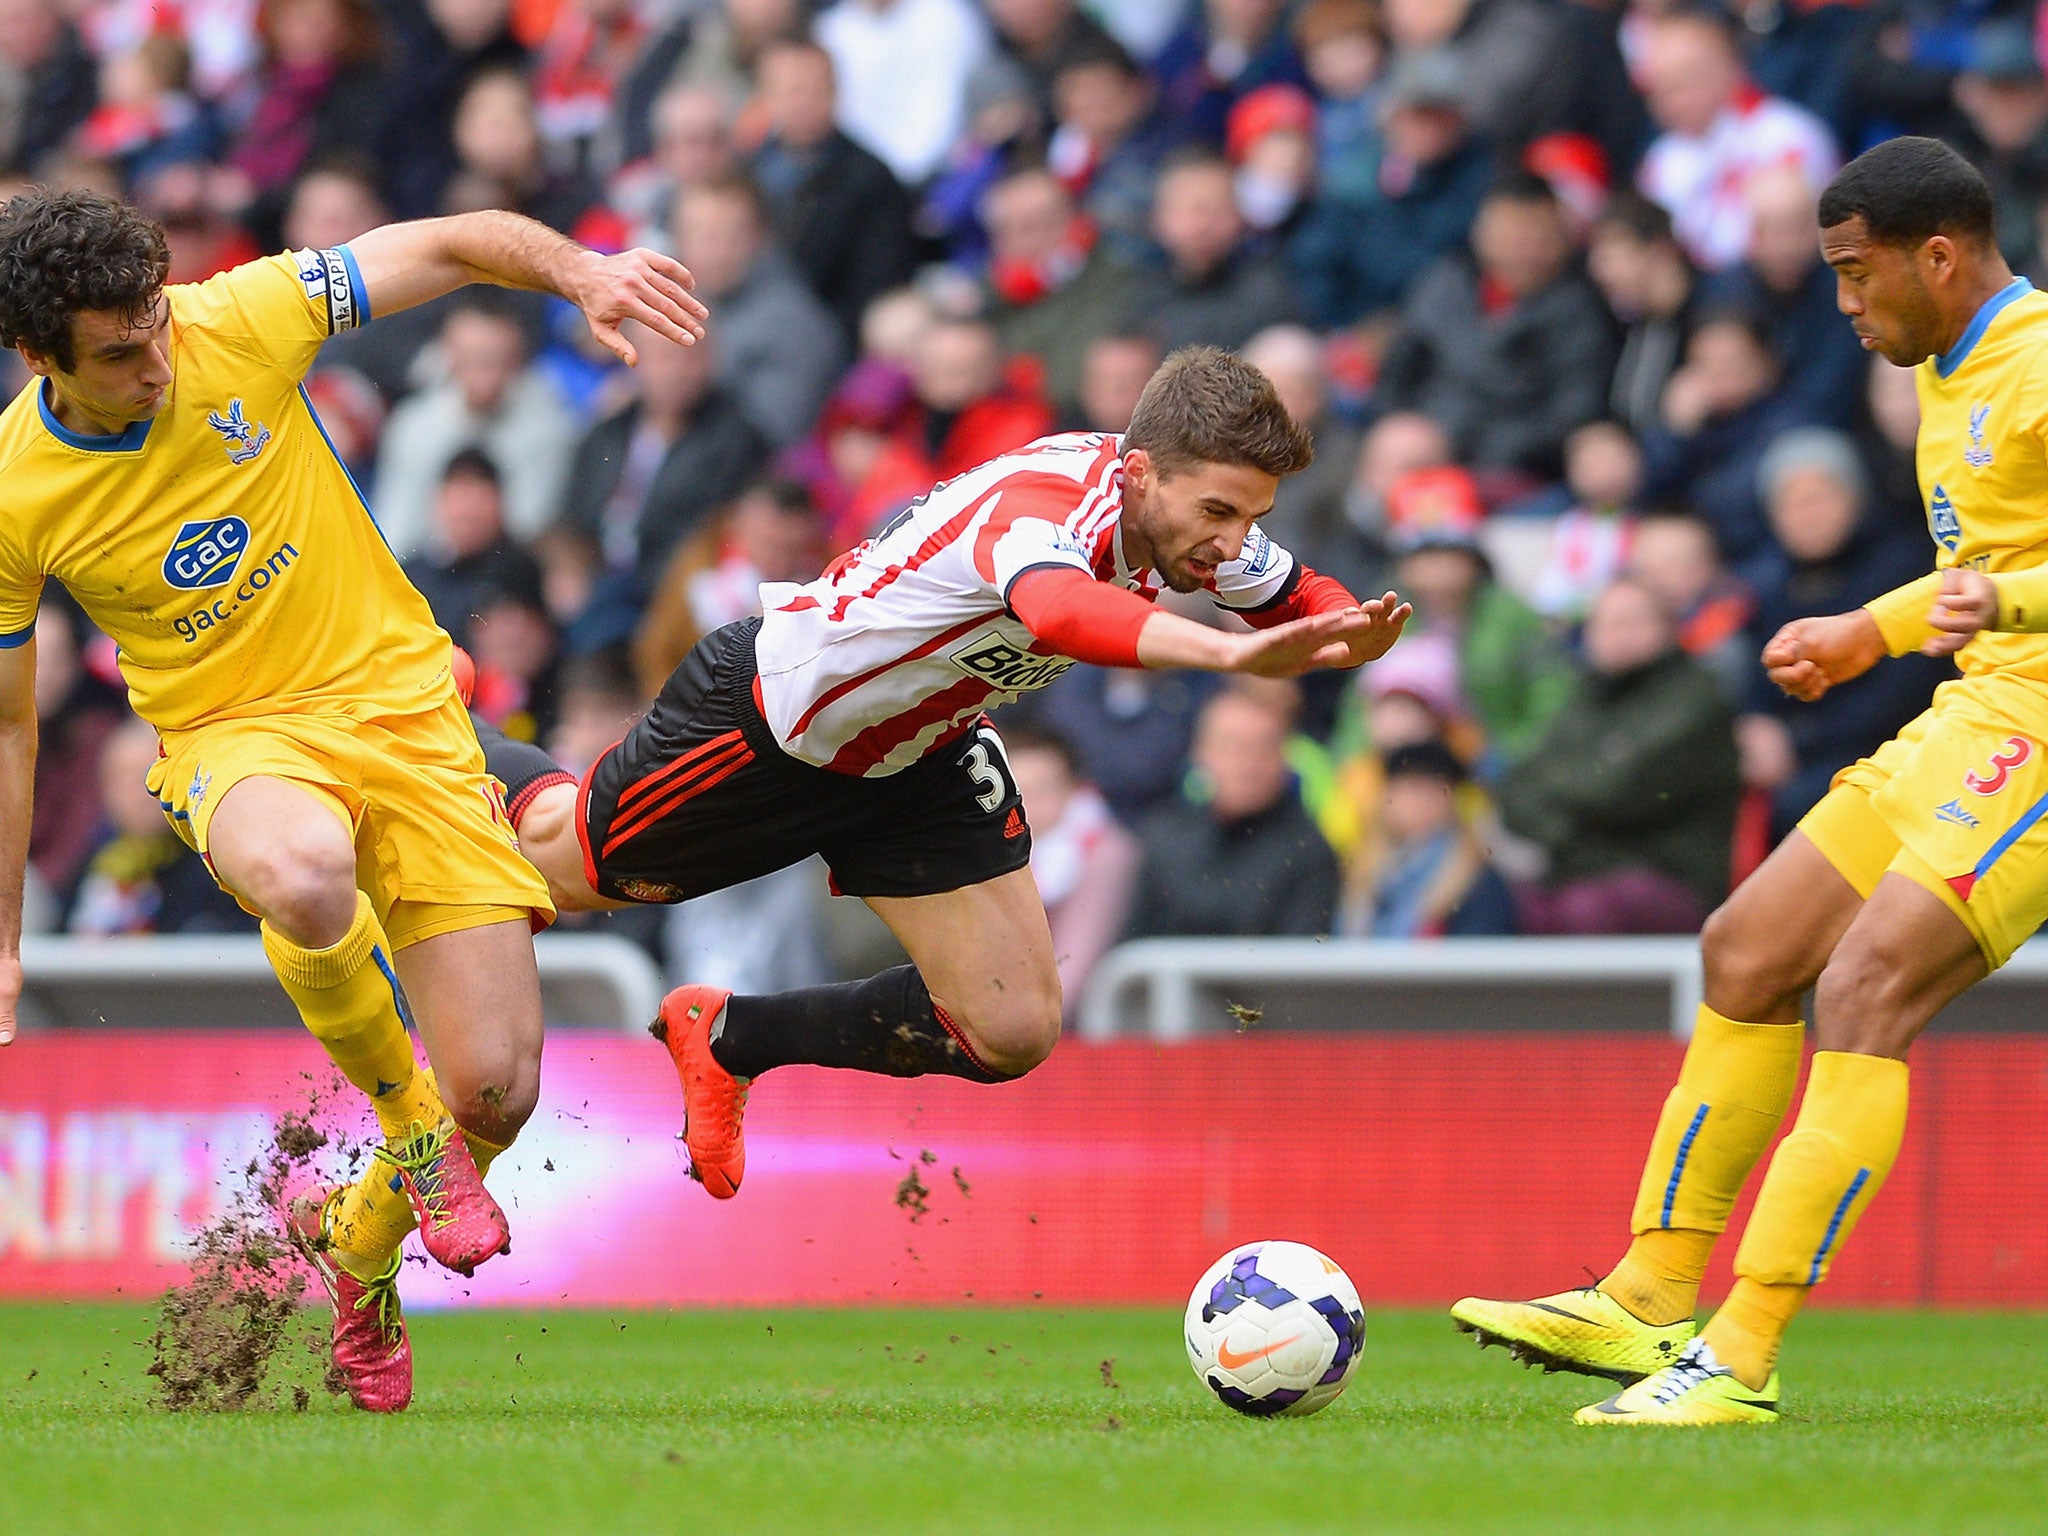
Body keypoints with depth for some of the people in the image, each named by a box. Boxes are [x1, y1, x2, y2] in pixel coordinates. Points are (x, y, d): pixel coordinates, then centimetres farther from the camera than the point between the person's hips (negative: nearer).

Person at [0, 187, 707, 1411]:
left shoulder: (241, 321, -13)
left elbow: (450, 247, -3)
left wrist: (579, 271, -23)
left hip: (400, 699, 1)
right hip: (232, 736, -1)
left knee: (497, 1092, -8)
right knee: (305, 876, -42)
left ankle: (361, 1239, 28)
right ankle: (405, 1119, -10)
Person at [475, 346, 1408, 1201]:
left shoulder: (1192, 522, -17)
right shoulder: (1043, 502, -42)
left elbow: (1303, 599, 2)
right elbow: (1058, 608, -66)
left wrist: (1347, 633, -23)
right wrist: (1228, 651, -80)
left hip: (920, 756, 7)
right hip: (768, 715, -7)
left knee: (1013, 1033, 0)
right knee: (567, 865, 16)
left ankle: (729, 1040, 23)